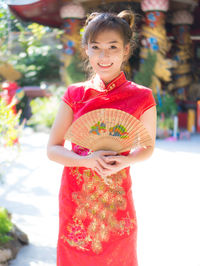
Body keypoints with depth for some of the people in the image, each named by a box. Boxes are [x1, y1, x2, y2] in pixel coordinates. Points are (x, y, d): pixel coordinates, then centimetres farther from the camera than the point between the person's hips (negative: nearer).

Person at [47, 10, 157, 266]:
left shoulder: (141, 97, -6)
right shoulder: (74, 95, -1)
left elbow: (147, 147, 7)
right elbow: (52, 149, 1)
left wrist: (125, 161, -14)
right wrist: (87, 159, -18)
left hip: (116, 197, -1)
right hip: (75, 196, 2)